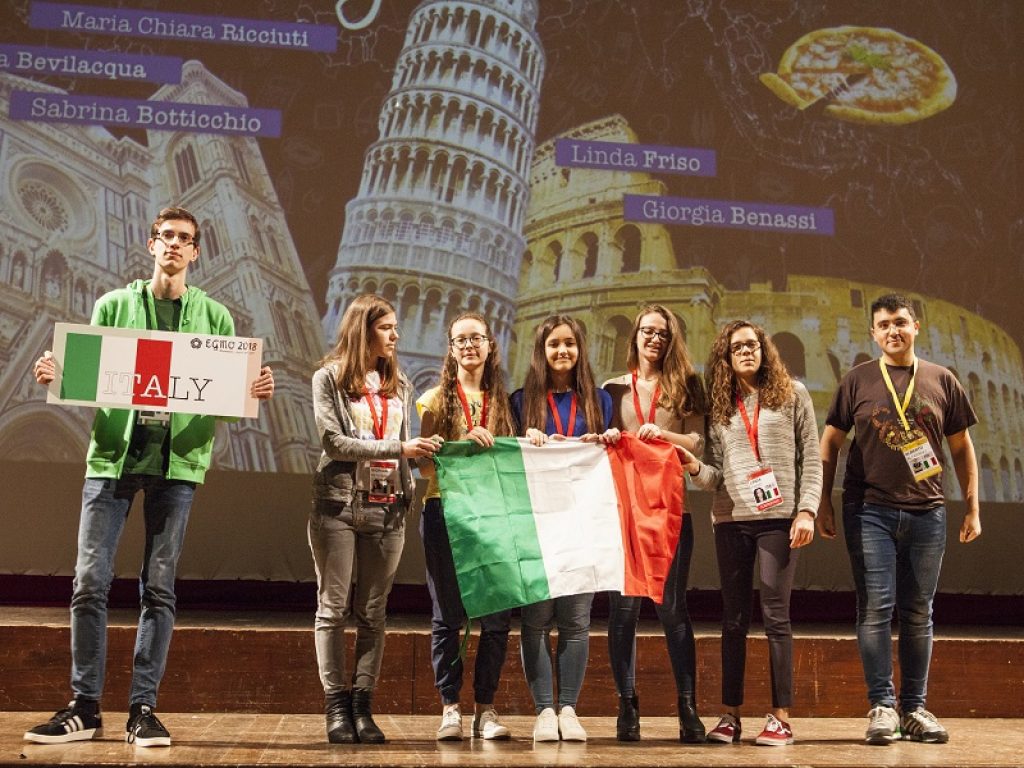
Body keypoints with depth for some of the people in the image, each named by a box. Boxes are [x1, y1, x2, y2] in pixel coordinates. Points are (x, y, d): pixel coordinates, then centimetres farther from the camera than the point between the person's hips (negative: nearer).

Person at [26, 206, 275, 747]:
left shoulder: (214, 316, 11)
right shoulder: (113, 306, 11)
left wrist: (256, 391, -14)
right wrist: (55, 376, -11)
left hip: (177, 461, 0)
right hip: (112, 454, 1)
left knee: (158, 588, 2)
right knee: (90, 582, -2)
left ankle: (143, 708, 9)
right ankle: (85, 708, 9)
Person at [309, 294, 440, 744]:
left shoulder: (399, 385, 15)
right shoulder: (329, 378, 0)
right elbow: (333, 442, -9)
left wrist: (407, 495, 4)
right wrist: (398, 448, -14)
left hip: (387, 508, 4)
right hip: (339, 504, -4)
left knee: (373, 613, 4)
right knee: (334, 608, 1)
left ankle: (362, 704, 8)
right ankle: (336, 705, 6)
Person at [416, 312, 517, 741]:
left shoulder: (503, 401, 13)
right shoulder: (436, 400, 6)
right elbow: (425, 467, -2)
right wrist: (464, 443, -16)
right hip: (446, 510, -2)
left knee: (498, 613, -1)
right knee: (448, 614, -1)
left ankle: (485, 708, 10)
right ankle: (450, 708, 8)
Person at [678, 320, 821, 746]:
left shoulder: (792, 393, 6)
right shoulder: (719, 406, 12)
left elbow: (811, 457, 2)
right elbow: (718, 474, 9)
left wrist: (806, 510, -7)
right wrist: (696, 469, -13)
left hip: (778, 517, -3)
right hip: (731, 519, 3)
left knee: (775, 614, -3)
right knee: (733, 617, 6)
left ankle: (781, 717, 3)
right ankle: (730, 714, 11)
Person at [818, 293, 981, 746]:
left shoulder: (942, 381, 8)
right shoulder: (857, 381, 4)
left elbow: (961, 448, 11)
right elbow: (830, 443, 5)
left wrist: (972, 508, 7)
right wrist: (823, 503, -1)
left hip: (926, 512, 2)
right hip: (869, 510, -2)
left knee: (918, 612, 7)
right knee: (876, 607, -4)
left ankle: (914, 708, 14)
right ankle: (881, 705, 2)